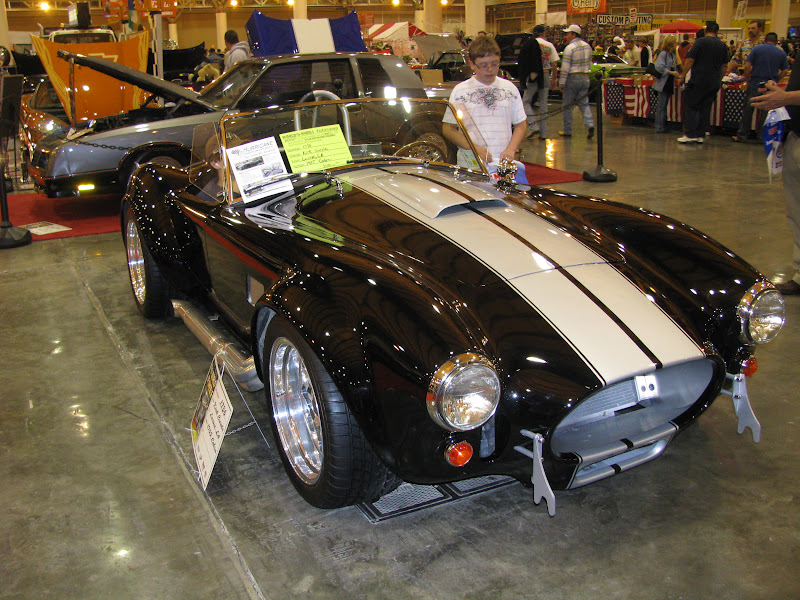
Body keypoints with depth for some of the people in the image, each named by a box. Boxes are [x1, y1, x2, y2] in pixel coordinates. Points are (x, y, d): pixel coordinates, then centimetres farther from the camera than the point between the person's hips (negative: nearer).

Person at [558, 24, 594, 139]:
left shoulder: (570, 48, -12)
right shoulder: (587, 46, 10)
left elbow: (565, 68, -16)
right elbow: (589, 64, 16)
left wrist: (561, 83, -13)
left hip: (572, 78, -6)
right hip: (585, 78, 6)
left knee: (567, 105, 4)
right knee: (584, 103, 8)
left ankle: (567, 130, 8)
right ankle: (590, 124, -12)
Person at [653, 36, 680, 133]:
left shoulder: (673, 55, 15)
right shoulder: (663, 54, -10)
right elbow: (659, 67, -21)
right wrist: (671, 72, -19)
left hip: (670, 84, 8)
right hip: (663, 83, -8)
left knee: (664, 105, 11)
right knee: (661, 106, -6)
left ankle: (662, 126, 15)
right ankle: (659, 127, -4)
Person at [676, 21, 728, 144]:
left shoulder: (701, 41, -6)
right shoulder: (723, 45, 10)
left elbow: (690, 60, -11)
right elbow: (725, 66, 15)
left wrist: (682, 76, -3)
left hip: (699, 81, -5)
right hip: (714, 83, 5)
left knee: (690, 106, 1)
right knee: (705, 108, 10)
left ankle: (691, 134, -8)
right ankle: (701, 135, 10)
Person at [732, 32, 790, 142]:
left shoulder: (756, 49, 0)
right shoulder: (782, 53, 7)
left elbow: (747, 66, -7)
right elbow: (785, 71, 5)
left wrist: (747, 81, 1)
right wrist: (774, 81, 15)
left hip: (754, 85, -2)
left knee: (747, 111, 5)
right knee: (766, 112, 8)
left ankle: (742, 135, 9)